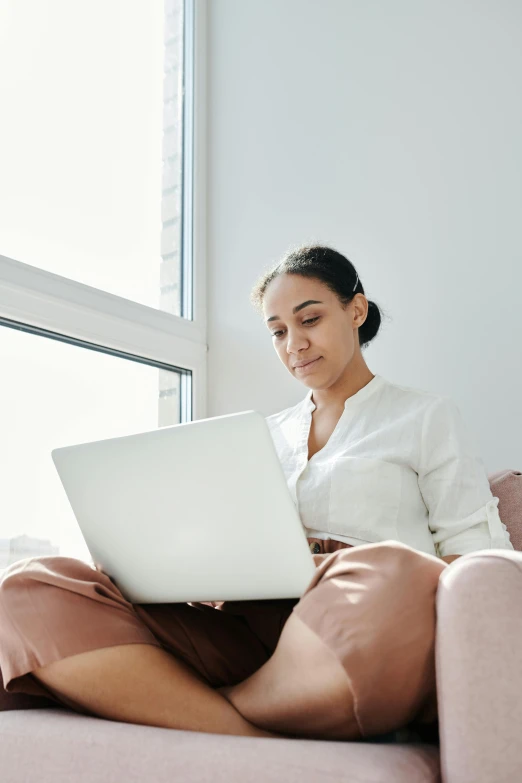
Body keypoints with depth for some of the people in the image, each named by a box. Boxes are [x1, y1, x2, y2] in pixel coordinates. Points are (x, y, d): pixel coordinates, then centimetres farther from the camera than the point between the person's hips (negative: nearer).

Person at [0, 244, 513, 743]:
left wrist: (399, 587, -14)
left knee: (394, 577, -43)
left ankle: (216, 707, -16)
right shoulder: (268, 433, 28)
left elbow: (479, 556, 7)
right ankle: (265, 742, -27)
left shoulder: (425, 417, 15)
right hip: (244, 638, 4)